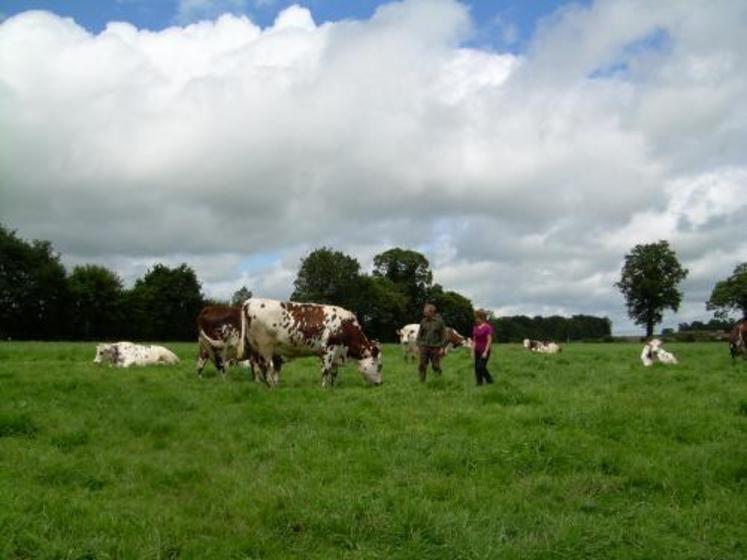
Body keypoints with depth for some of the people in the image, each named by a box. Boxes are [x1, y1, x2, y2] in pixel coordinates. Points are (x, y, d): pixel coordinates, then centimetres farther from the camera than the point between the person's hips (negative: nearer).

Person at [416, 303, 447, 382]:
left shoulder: (439, 321, -3)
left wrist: (442, 347, -7)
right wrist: (418, 345, 6)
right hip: (424, 347, 2)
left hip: (435, 348, -2)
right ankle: (422, 382, 5)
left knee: (435, 366, 2)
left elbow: (443, 335, -1)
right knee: (422, 365, -3)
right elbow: (419, 334, 13)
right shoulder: (423, 321, 5)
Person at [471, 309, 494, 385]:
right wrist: (473, 351, 8)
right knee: (477, 368, 2)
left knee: (481, 367, -13)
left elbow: (489, 340, -13)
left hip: (484, 351, -6)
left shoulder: (487, 327, -10)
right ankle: (479, 383, 8)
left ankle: (489, 380, 5)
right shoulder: (475, 328, 9)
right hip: (477, 351, 6)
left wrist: (485, 352, -17)